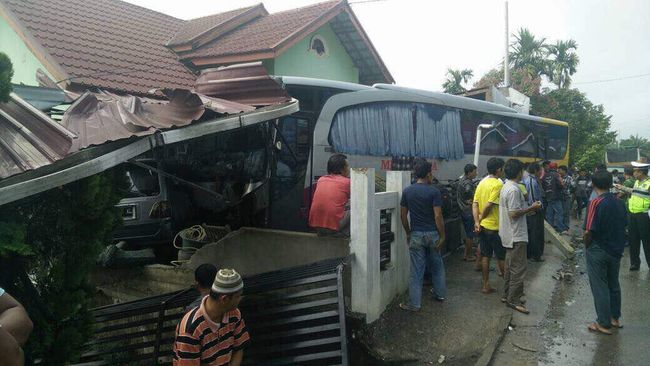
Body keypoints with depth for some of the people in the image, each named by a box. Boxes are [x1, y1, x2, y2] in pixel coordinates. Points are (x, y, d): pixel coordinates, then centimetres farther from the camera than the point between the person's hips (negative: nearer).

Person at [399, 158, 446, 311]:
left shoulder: (407, 191, -1)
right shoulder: (434, 191, -10)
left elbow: (403, 215, 2)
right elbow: (438, 216, -14)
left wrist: (408, 233, 13)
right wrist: (442, 236, -6)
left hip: (416, 235, 1)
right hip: (432, 234, -1)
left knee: (416, 269, 4)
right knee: (437, 265, 21)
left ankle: (414, 303, 7)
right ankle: (440, 293, 35)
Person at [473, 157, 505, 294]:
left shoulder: (482, 183, 7)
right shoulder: (498, 184, -16)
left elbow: (475, 204, 2)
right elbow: (489, 205, -22)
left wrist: (477, 222, -4)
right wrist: (481, 218, -8)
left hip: (482, 226, 7)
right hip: (494, 227, -7)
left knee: (485, 256, 11)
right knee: (501, 257, 7)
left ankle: (486, 285, 17)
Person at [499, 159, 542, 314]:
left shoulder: (506, 187, 11)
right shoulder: (514, 190, -21)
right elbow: (514, 213, -24)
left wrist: (527, 210, 15)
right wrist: (531, 208, -13)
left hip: (509, 235, 11)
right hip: (516, 236, -10)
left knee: (510, 266, 17)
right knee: (519, 268, -4)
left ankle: (507, 295, 25)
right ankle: (514, 299, 1)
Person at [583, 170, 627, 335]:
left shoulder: (596, 203, -19)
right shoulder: (619, 203, 0)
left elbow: (589, 231, -22)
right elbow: (623, 226, 6)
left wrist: (586, 246, -4)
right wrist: (618, 245, 16)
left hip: (598, 251, -6)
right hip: (616, 250, 7)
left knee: (600, 286, 3)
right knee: (613, 284, 20)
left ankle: (604, 323, 10)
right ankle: (615, 318, 33)